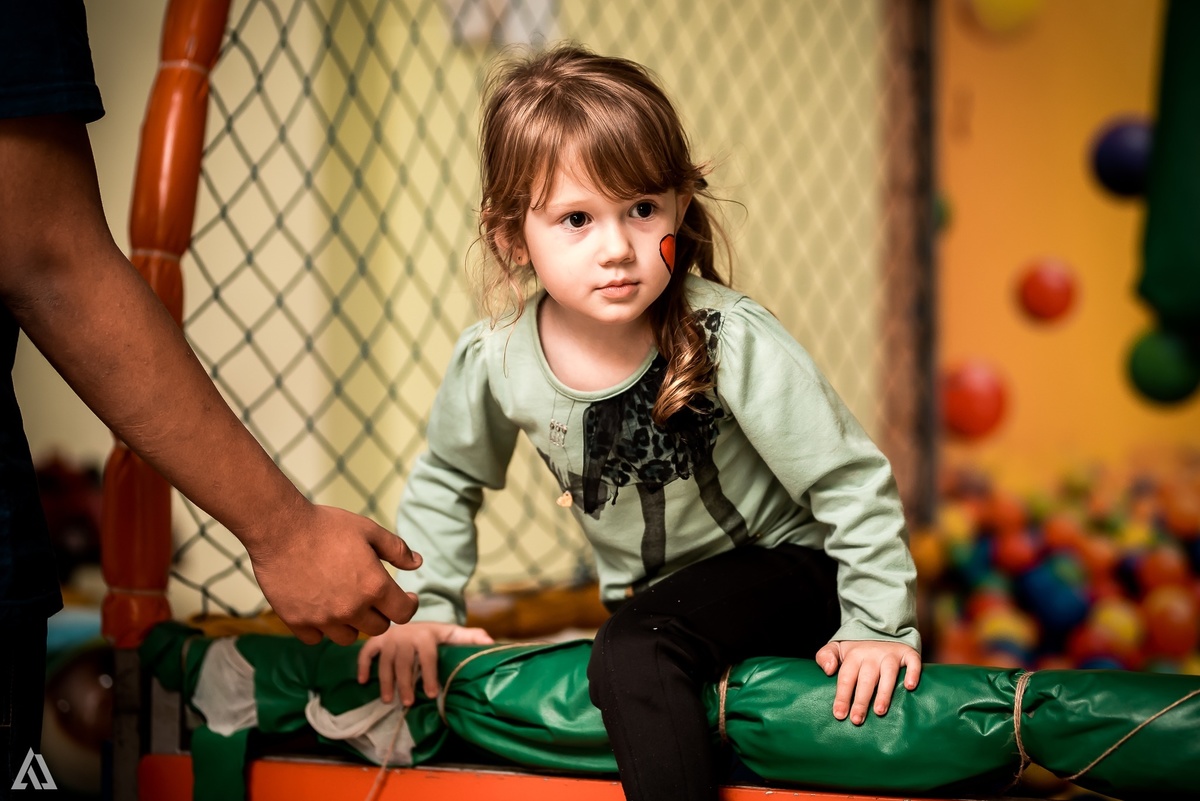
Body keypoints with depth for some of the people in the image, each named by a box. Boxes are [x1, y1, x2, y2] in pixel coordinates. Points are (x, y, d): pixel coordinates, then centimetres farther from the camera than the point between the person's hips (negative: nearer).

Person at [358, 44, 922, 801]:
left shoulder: (731, 341, -28)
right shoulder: (495, 361, -14)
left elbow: (853, 482, -19)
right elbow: (444, 480, 8)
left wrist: (880, 625, -19)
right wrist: (423, 609, 2)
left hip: (784, 568, -6)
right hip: (650, 597, 6)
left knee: (634, 654, -28)